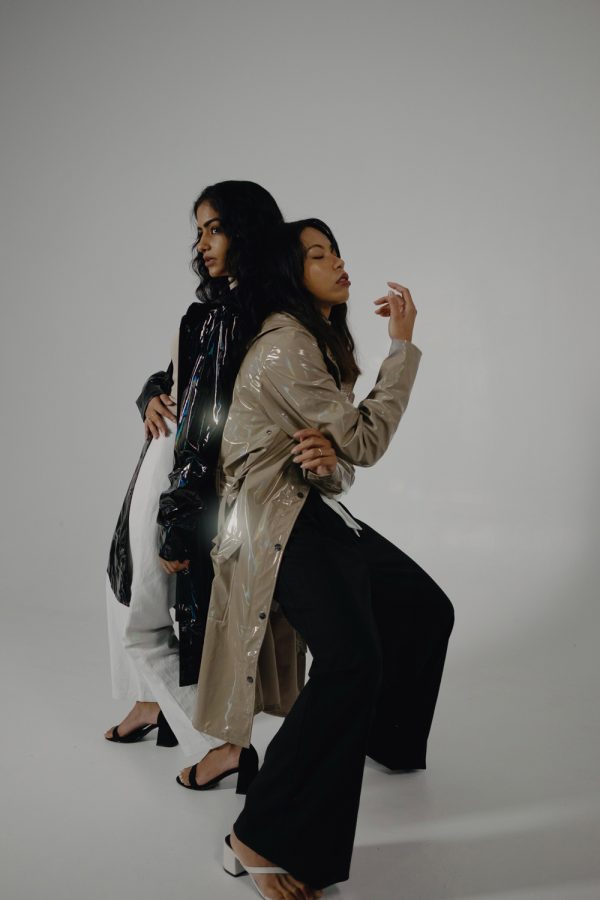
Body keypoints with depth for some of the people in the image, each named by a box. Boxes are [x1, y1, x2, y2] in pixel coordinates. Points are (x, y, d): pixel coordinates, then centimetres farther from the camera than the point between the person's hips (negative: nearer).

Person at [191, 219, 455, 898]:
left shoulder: (319, 340, 18)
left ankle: (386, 739, 40)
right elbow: (365, 442, -13)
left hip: (316, 508, 10)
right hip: (277, 518, -10)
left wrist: (324, 450, -10)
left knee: (427, 609, 15)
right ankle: (259, 840, -19)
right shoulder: (285, 346, -16)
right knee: (352, 659, -27)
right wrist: (401, 345, -8)